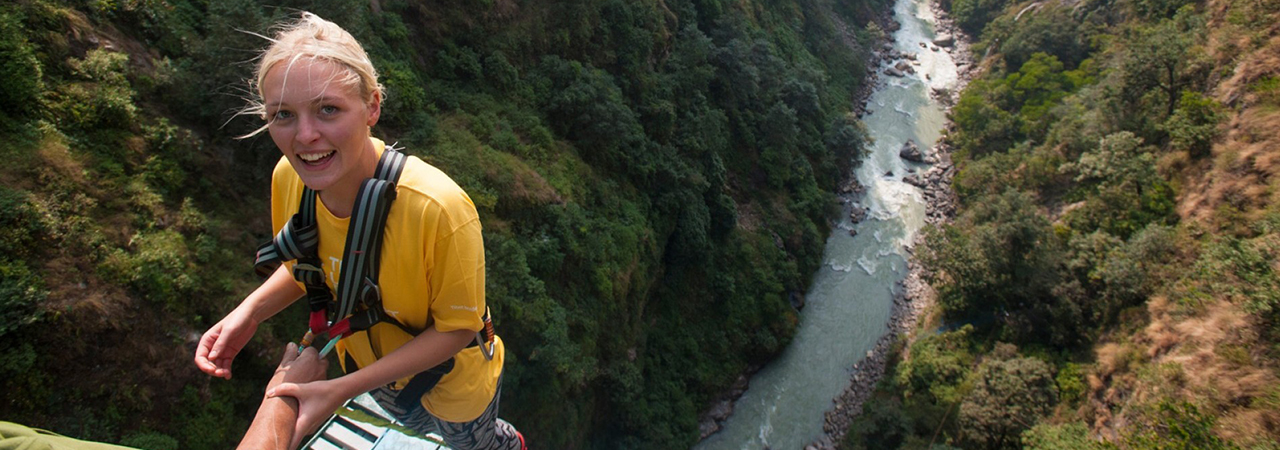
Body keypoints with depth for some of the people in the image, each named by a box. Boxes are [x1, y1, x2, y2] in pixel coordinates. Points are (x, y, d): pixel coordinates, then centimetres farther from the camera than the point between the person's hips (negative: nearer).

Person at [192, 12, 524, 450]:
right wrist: (250, 310, -19)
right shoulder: (288, 178, -22)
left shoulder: (438, 208, -41)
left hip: (450, 378, -5)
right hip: (369, 364, 5)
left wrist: (343, 389, -31)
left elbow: (456, 328, -27)